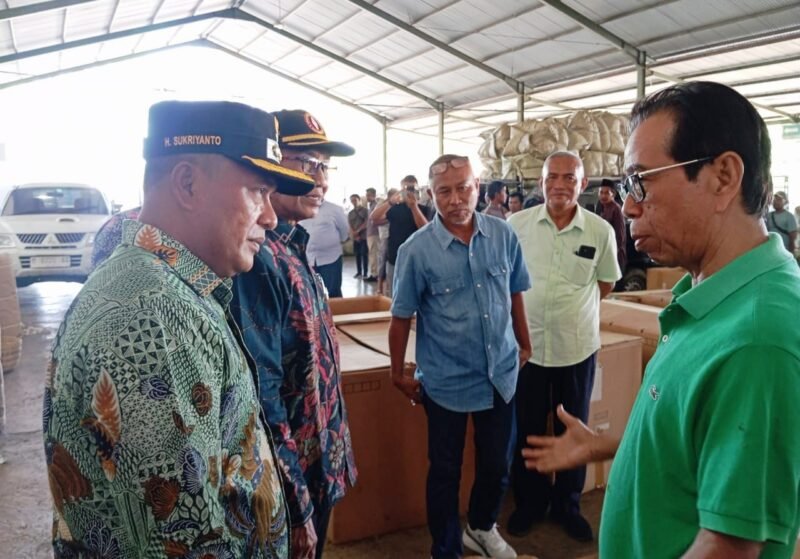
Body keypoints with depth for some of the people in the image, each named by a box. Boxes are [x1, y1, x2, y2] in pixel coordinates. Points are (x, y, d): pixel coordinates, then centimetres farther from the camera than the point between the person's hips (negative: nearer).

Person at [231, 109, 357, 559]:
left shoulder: (291, 249, 5)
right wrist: (295, 509, -21)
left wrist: (332, 460, 17)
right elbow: (263, 399, -28)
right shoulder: (258, 259, -25)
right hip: (291, 485, -8)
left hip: (320, 468, 9)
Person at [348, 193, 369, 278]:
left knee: (364, 254, -4)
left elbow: (366, 223, -7)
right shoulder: (350, 213, 15)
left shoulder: (365, 210, 2)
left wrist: (357, 231, -13)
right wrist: (354, 234, -9)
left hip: (364, 235, -4)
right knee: (357, 254, 6)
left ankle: (365, 272, -2)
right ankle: (359, 272, 13)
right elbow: (350, 225, 7)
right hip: (355, 237, 4)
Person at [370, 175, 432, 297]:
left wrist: (414, 207, -24)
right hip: (394, 261, 3)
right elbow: (374, 218, -8)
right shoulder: (395, 209, 7)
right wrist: (390, 202, -21)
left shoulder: (422, 210, 2)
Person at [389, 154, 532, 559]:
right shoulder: (416, 250, -14)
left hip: (501, 374, 4)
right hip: (446, 382, -3)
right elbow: (401, 317, -6)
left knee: (497, 464, 20)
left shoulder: (504, 235, -4)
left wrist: (524, 344, 14)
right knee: (445, 472, 13)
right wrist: (399, 374, -1)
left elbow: (514, 295, 9)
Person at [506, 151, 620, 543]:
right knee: (527, 431, 14)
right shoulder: (517, 224, -6)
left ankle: (567, 504, 36)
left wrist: (573, 307, 7)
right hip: (526, 345, 0)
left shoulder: (600, 231, -6)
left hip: (578, 347, 0)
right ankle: (529, 502, 35)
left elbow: (606, 284, 9)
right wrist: (528, 310, 5)